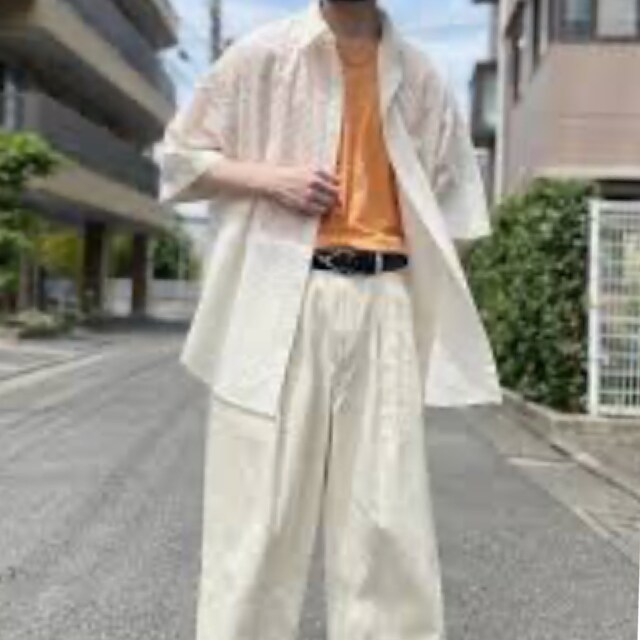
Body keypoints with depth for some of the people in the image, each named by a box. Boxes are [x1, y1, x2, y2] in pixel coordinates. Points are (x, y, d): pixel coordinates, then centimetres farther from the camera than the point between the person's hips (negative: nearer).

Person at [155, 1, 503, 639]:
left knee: (390, 513, 3)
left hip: (383, 302, 3)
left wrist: (438, 317, 7)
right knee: (260, 502, 0)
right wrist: (272, 177, -9)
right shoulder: (264, 53, 4)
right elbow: (178, 157, 8)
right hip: (281, 296, -2)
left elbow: (450, 202, 16)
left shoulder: (419, 76, 11)